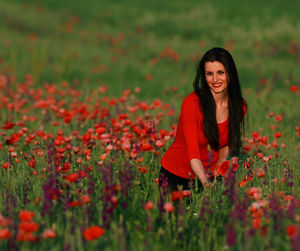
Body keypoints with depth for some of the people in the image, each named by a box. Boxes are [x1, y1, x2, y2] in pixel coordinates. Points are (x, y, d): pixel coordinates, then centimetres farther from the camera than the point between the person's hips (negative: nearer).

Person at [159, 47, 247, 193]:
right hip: (175, 176, -3)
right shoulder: (192, 103, -20)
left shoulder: (239, 106, -4)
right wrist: (206, 185, -37)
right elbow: (193, 153, -24)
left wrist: (220, 165, -9)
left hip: (208, 176, 4)